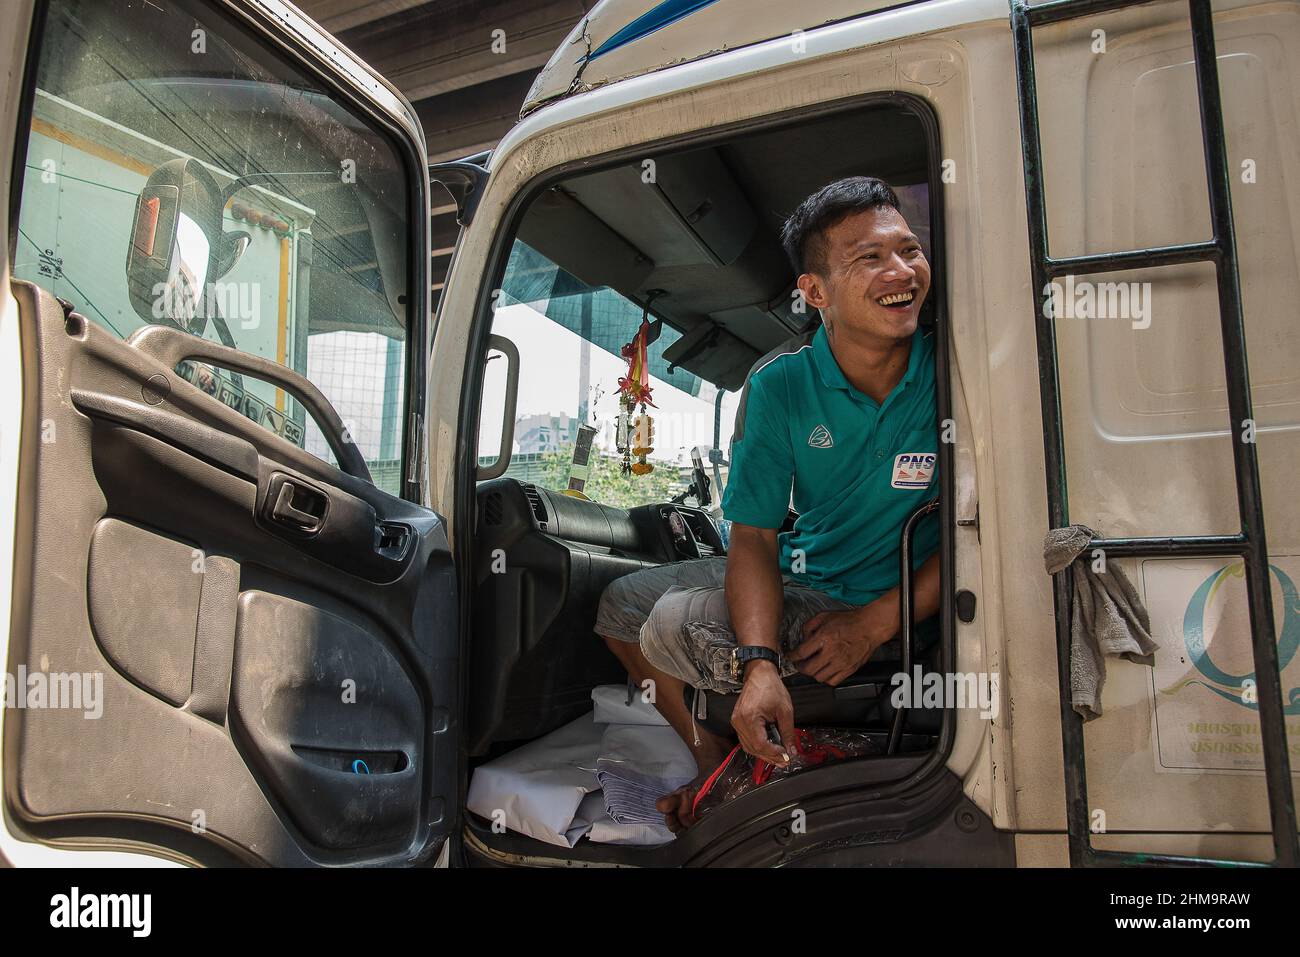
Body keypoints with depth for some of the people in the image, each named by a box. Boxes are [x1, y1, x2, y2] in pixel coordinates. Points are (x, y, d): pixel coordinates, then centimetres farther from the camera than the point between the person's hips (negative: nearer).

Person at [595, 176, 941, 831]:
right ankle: (715, 759, 24)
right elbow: (754, 535, -14)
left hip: (898, 600, -5)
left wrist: (874, 624, -23)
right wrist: (759, 664, -29)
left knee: (676, 625, -20)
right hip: (798, 572, 5)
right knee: (621, 604, 11)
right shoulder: (779, 385, -12)